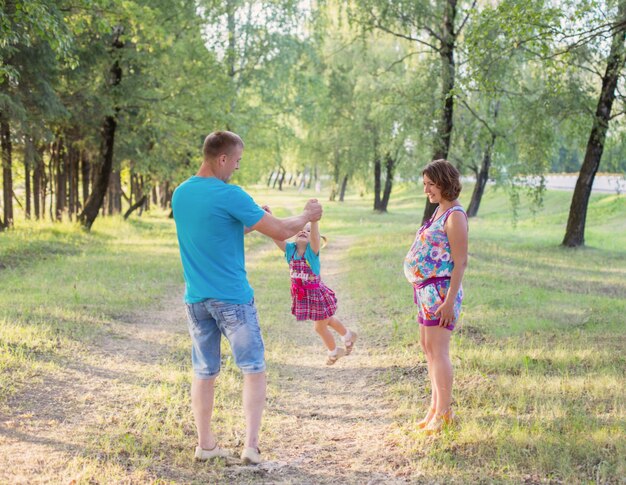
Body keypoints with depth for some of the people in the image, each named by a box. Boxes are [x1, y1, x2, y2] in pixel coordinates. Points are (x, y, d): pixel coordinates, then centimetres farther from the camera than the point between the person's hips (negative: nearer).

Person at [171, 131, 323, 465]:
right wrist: (307, 216, 6)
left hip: (195, 298, 6)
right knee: (254, 371, 4)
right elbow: (280, 232, -11)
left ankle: (205, 444, 18)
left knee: (204, 373, 13)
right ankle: (251, 445, -3)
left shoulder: (180, 194, 6)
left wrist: (250, 221, 20)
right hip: (232, 299, -6)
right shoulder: (230, 195, -16)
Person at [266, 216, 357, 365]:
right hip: (301, 295, 5)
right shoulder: (290, 249, -10)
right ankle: (348, 335, 52)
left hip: (317, 294, -5)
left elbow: (315, 235, -40)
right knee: (326, 320, 26)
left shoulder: (312, 250, -20)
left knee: (320, 327, 12)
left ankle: (334, 351, 40)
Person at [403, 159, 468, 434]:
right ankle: (436, 409, 22)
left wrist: (450, 301, -22)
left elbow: (460, 261, -17)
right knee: (428, 349, 14)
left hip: (441, 290, -10)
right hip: (426, 288, 10)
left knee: (438, 350, -9)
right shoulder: (440, 210, 16)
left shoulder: (455, 215, -13)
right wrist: (425, 289, 18)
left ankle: (443, 413, -3)